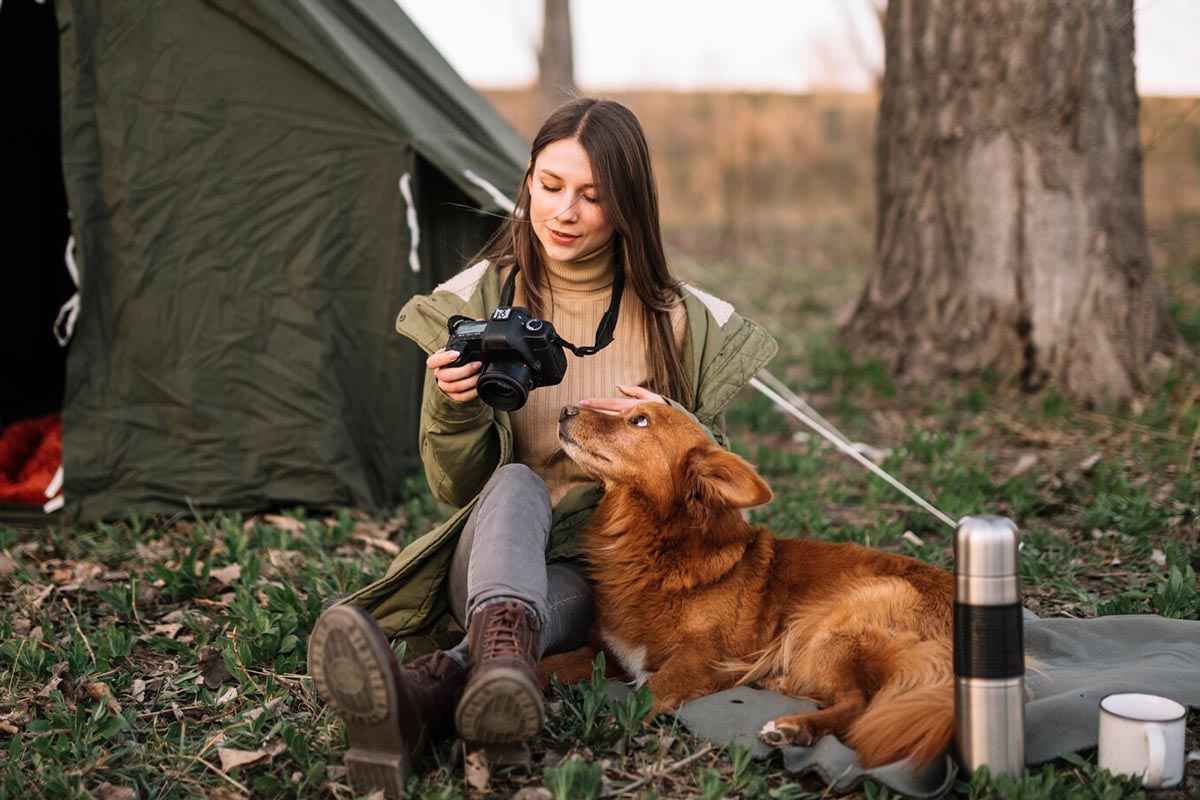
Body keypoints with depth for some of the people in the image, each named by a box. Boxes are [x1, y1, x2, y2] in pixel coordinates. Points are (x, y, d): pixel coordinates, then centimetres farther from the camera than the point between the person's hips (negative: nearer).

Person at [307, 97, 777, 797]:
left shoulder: (681, 321, 2)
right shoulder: (477, 301, 2)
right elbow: (457, 489, 3)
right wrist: (454, 407, -19)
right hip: (495, 549, 0)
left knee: (553, 601, -36)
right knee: (516, 482, -35)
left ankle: (423, 695, -60)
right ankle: (503, 641, -62)